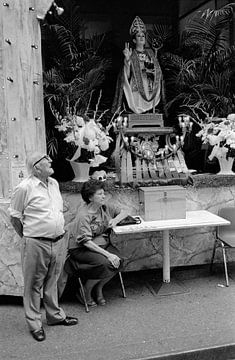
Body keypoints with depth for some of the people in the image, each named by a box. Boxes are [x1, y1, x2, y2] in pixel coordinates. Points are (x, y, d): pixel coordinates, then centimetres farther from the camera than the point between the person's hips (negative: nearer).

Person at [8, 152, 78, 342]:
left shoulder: (54, 183, 9)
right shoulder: (25, 188, -13)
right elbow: (14, 217, -5)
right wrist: (28, 238, 0)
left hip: (58, 242, 6)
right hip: (36, 244, -6)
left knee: (52, 282, 20)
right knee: (33, 285, 7)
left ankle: (55, 315, 35)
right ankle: (34, 324, 21)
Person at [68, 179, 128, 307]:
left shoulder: (105, 206, 2)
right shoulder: (84, 215, -19)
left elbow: (123, 212, 17)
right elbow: (86, 242, -24)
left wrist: (115, 220, -7)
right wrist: (107, 254, -29)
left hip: (101, 244, 7)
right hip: (80, 249, -6)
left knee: (118, 261, -20)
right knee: (104, 263, -30)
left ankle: (98, 289, 4)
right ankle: (85, 291, -4)